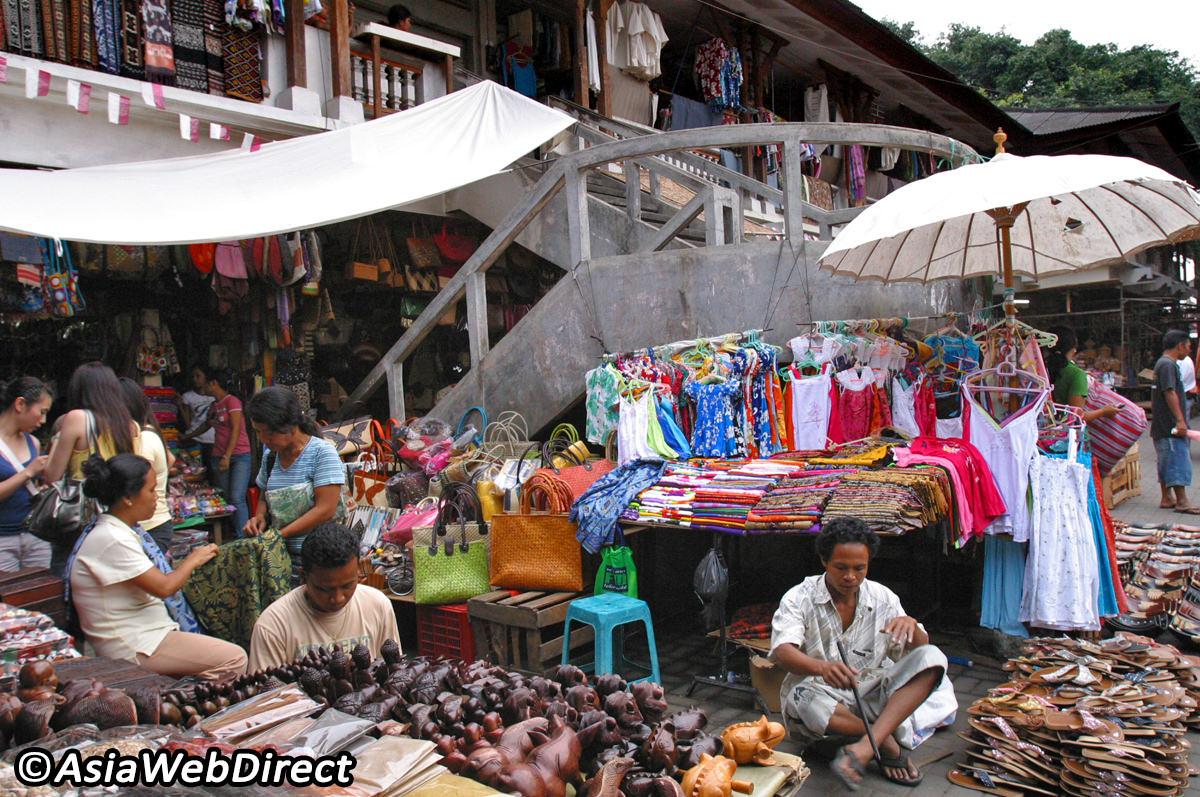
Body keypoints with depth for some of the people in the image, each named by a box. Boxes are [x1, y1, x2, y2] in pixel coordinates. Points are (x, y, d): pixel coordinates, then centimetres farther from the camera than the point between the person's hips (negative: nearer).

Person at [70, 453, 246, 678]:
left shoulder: (119, 531, 11)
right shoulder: (112, 540, -20)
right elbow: (164, 587, -22)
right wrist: (193, 560, -5)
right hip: (132, 648, -10)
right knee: (234, 659, -16)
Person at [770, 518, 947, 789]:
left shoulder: (883, 598, 6)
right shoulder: (799, 598, -6)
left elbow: (919, 652, 4)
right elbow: (782, 651, -21)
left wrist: (911, 625, -20)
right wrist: (822, 668, -42)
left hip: (871, 694, 3)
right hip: (823, 692, -3)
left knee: (932, 658, -19)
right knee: (802, 699, -38)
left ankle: (865, 746, -32)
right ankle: (888, 744, -17)